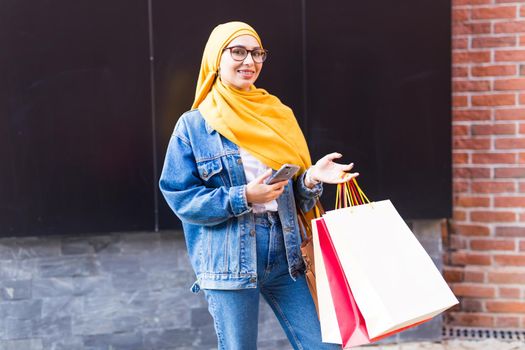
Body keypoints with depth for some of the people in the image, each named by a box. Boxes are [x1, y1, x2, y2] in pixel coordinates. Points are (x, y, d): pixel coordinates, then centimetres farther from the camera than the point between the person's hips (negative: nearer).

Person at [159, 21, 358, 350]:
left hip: (284, 256, 4)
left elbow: (295, 193, 15)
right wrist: (243, 197, -17)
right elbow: (180, 197, -6)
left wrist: (311, 178, -8)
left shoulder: (278, 115, 11)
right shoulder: (194, 126, 0)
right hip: (229, 261, -4)